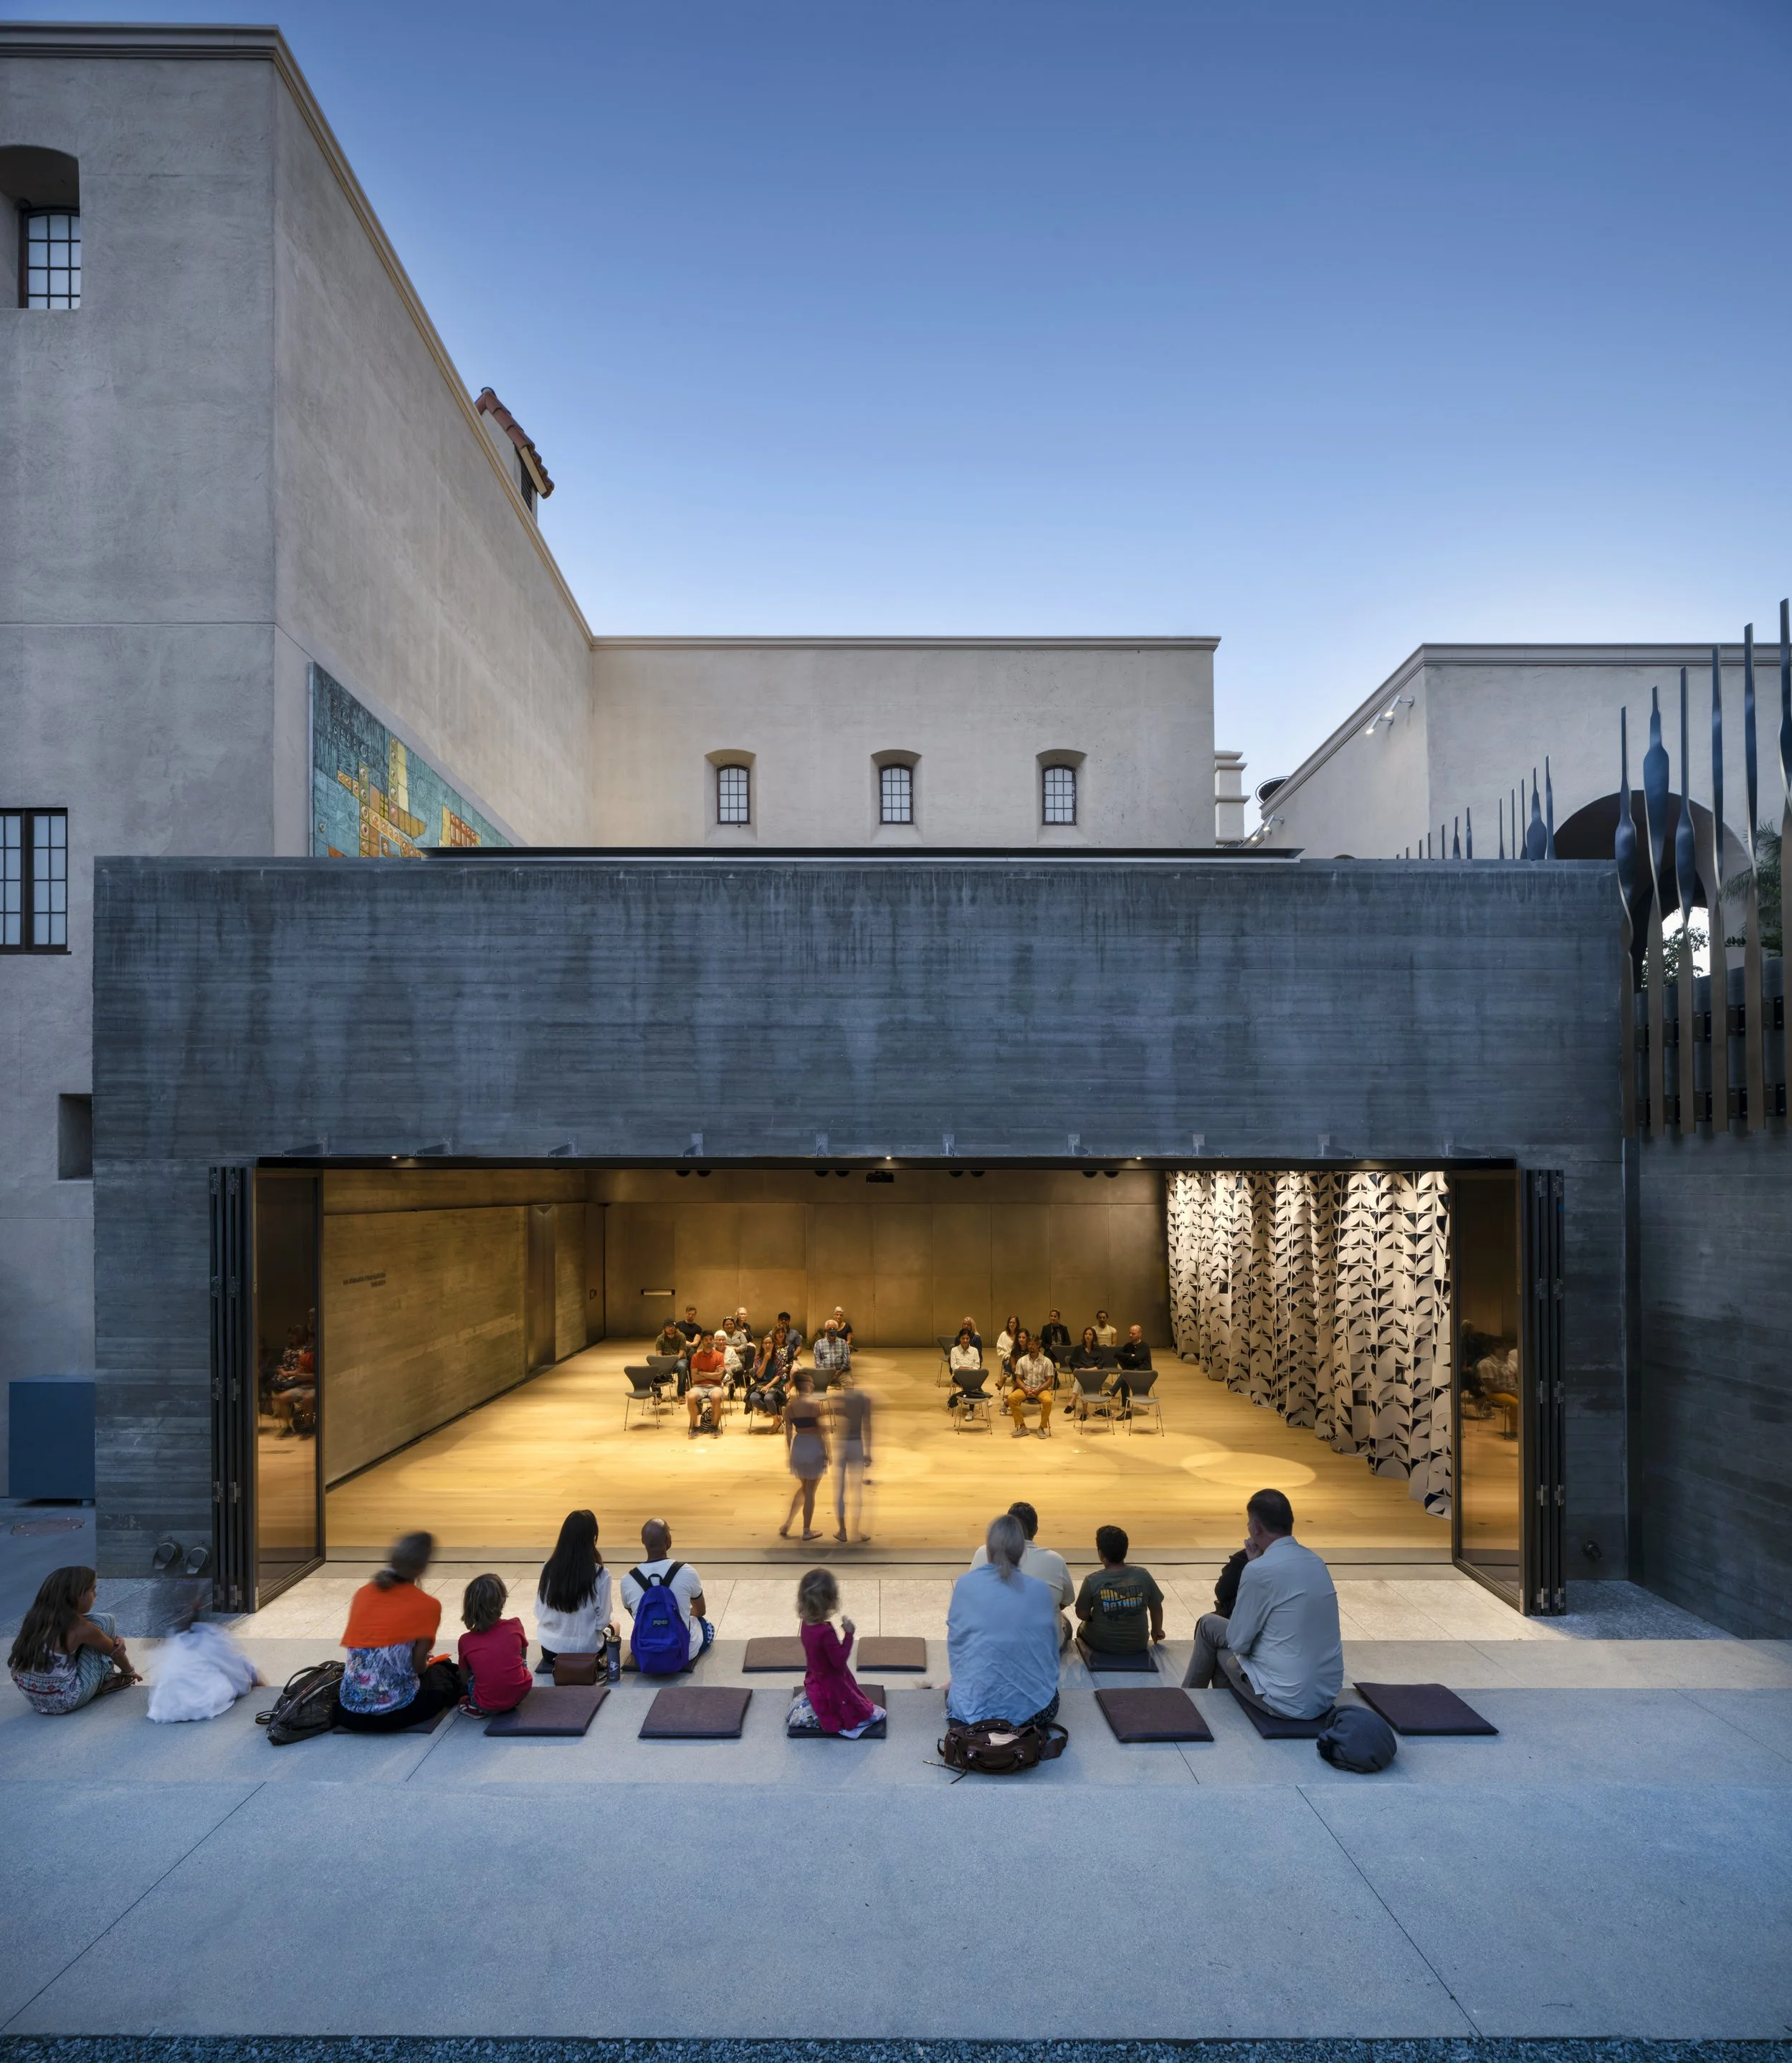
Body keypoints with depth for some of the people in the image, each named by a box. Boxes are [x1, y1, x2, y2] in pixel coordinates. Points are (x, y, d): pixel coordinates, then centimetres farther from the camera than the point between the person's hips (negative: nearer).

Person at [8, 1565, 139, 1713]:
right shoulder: (80, 1628, -16)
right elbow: (114, 1651, 3)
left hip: (34, 1699, 7)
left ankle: (105, 1678, 25)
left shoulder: (35, 1617, 1)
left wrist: (115, 1641, 11)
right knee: (105, 1621, 0)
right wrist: (129, 1672, 24)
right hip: (67, 1701, -7)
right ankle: (107, 1679, 17)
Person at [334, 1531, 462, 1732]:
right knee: (442, 1671, 26)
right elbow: (419, 1666, -8)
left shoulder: (362, 1594, 5)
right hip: (396, 1712, -4)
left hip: (348, 1713, 4)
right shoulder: (428, 1605, -8)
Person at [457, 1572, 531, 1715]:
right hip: (521, 1693, 0)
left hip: (487, 1705, 0)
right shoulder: (515, 1626, -4)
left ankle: (477, 1707, 12)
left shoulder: (465, 1641, -4)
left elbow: (464, 1677, 9)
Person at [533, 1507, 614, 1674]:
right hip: (585, 1651, -3)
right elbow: (602, 1621, -13)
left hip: (550, 1649, 3)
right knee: (612, 1627, 29)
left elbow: (539, 1613, -1)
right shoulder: (600, 1574, -20)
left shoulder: (548, 1568, -11)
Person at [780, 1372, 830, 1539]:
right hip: (814, 1446, -5)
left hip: (798, 1446, 5)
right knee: (810, 1491, 5)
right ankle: (807, 1530, 14)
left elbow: (788, 1433, 6)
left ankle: (787, 1524, 17)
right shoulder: (815, 1404, -14)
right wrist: (828, 1452, -3)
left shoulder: (789, 1407, 1)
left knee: (802, 1487, 23)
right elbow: (822, 1430, -12)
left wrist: (788, 1454, 16)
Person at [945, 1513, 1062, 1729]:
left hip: (975, 1704, 1)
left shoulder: (965, 1584, -8)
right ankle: (1021, 1726, 18)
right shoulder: (1040, 1590, -6)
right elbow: (1051, 1647, 5)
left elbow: (955, 1642, 3)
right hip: (1031, 1707, 0)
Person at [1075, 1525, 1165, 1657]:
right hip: (1137, 1645, 2)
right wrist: (1157, 1631, 20)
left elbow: (1082, 1615, -8)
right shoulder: (1143, 1576, -14)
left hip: (1101, 1645, -2)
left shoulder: (1092, 1581, -20)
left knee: (1083, 1628, 30)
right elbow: (1156, 1609, 0)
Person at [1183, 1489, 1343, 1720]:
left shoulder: (1259, 1570, -19)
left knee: (1209, 1625, 15)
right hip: (1327, 1694, 7)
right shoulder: (1315, 1561, 4)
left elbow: (1238, 1642, -7)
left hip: (1289, 1701, -7)